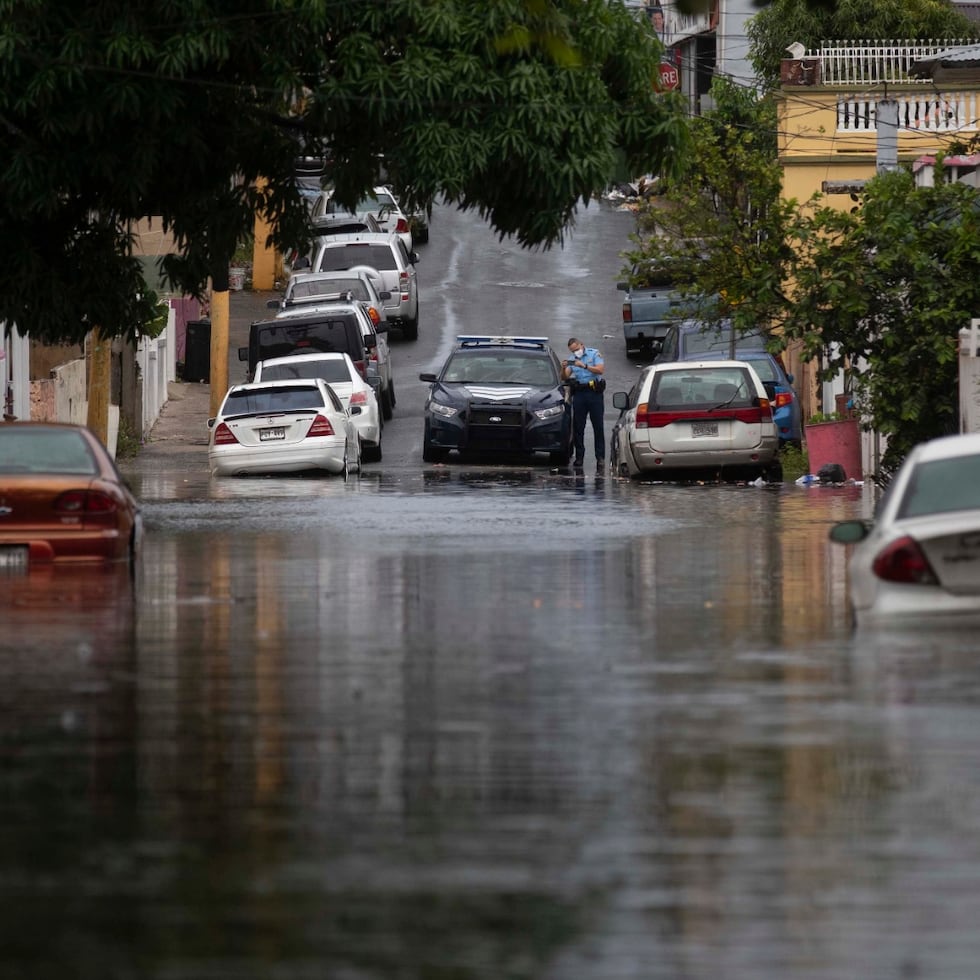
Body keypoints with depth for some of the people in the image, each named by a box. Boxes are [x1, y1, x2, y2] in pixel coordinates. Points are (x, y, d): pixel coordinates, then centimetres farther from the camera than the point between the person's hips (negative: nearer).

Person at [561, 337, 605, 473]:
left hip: (594, 392, -4)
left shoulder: (594, 354, 2)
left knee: (598, 426, -4)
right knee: (578, 427, 0)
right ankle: (579, 458, 4)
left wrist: (584, 366, -20)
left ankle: (600, 458, -3)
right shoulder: (572, 359, 13)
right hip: (579, 394, 4)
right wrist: (564, 368, -15)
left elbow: (600, 370, -12)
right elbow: (565, 377, 5)